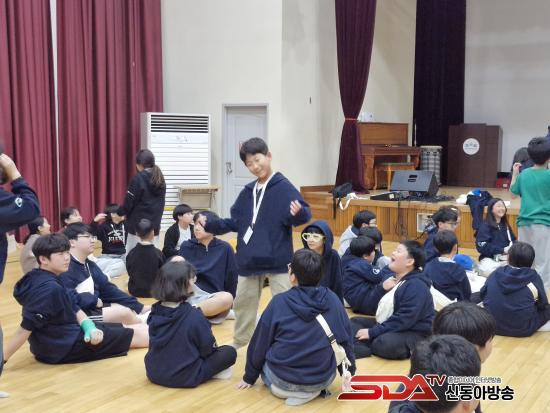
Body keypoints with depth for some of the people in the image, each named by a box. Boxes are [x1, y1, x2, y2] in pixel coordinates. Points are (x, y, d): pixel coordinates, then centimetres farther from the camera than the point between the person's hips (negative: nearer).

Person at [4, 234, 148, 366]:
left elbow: (74, 309, 8)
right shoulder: (50, 288, -28)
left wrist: (89, 326, -10)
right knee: (136, 334, 0)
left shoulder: (49, 280, 5)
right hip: (64, 345, -9)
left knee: (124, 329, 15)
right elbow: (26, 327, -28)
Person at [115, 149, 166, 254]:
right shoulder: (160, 180, 9)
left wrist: (118, 213, 7)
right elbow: (160, 204, 12)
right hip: (155, 225, 6)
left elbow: (129, 203, -9)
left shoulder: (138, 179, -12)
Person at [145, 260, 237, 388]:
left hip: (154, 373, 6)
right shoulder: (194, 316, -23)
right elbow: (208, 349, -11)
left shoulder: (154, 312, -6)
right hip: (184, 377, -6)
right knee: (230, 352, 8)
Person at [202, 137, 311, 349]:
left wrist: (299, 213, -41)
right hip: (249, 260, 7)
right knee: (243, 304, 18)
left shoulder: (283, 187, -10)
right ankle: (239, 343, 35)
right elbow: (236, 222, 14)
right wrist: (210, 225, 4)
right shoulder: (247, 191, 9)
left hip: (277, 260, -6)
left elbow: (303, 215, -19)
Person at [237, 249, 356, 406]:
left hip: (283, 379, -2)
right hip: (324, 379, 2)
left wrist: (249, 377, 15)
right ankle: (316, 388, 12)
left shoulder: (279, 302, -11)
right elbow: (346, 340, 4)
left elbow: (259, 345, -1)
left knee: (264, 356, 29)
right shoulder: (332, 299, -6)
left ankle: (284, 388, 6)